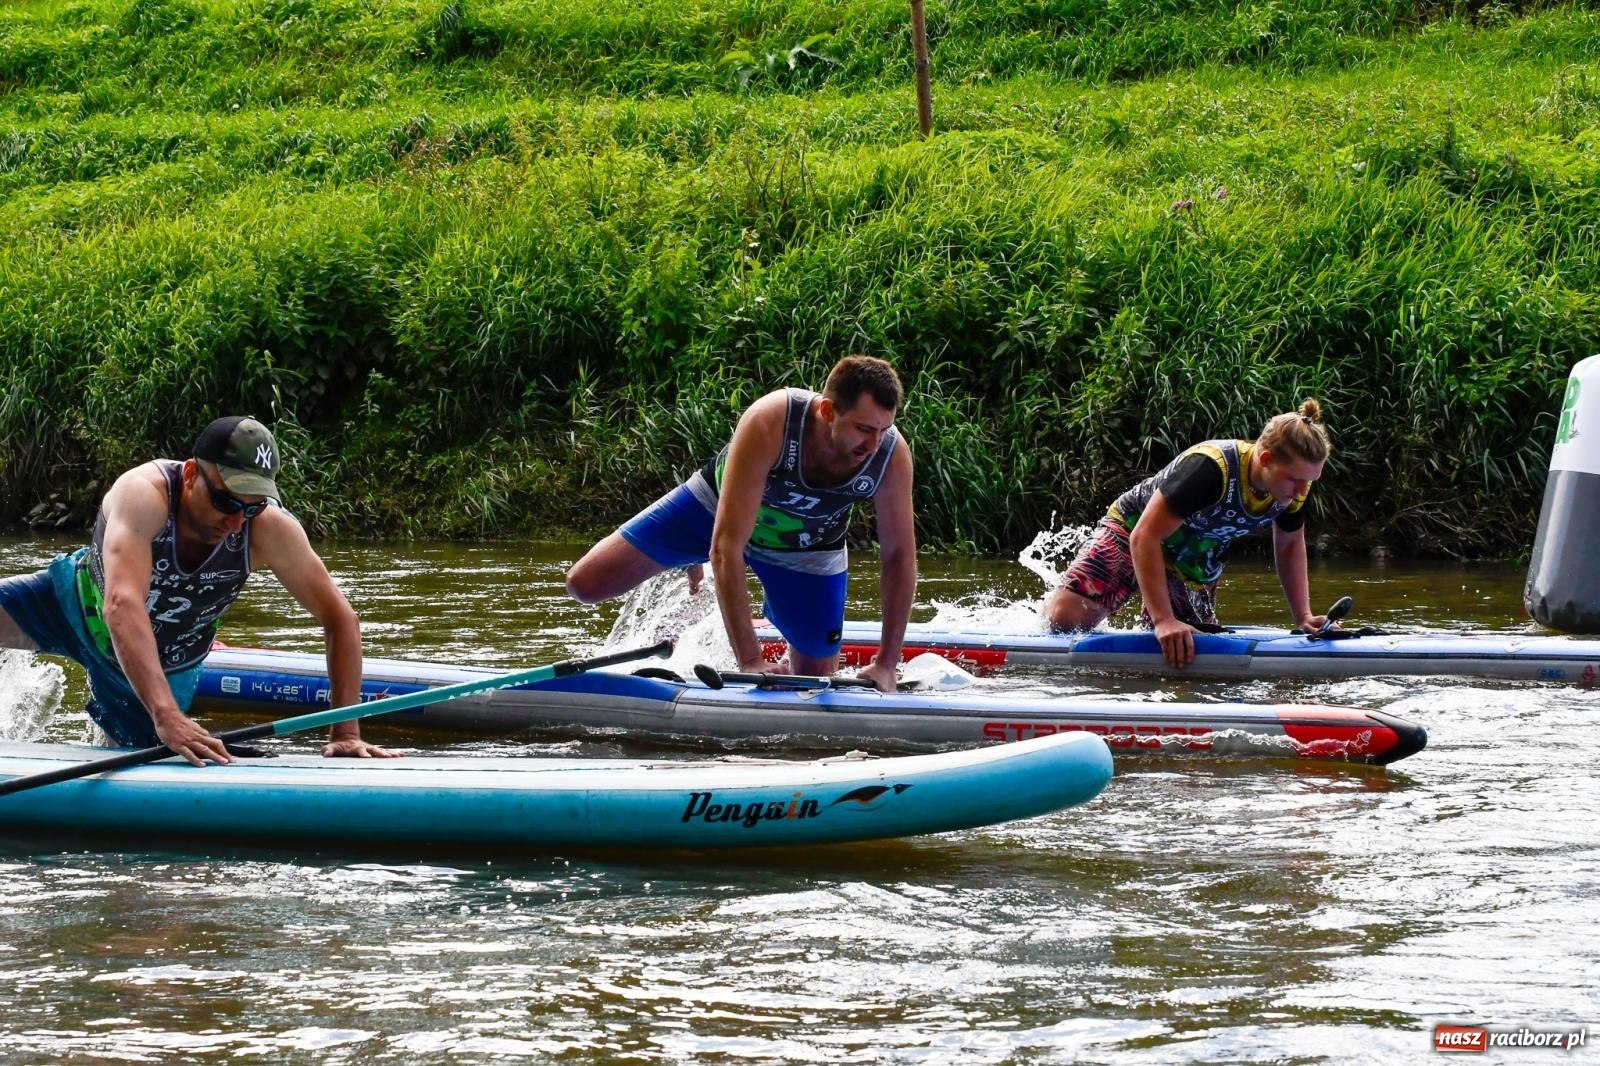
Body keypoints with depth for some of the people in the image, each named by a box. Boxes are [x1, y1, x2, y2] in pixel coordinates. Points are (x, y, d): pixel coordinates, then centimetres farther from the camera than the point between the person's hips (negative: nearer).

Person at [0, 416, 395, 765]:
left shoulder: (269, 528, -31)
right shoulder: (145, 493, -41)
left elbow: (340, 619, -21)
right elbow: (122, 606, -54)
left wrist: (346, 733, -29)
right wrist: (166, 715, -65)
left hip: (167, 663, 3)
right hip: (79, 602, -3)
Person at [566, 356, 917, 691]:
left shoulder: (891, 454, -33)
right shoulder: (768, 423, -43)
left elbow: (900, 557, -18)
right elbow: (726, 547, -41)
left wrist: (885, 665, -21)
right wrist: (750, 661, -44)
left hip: (804, 552, 2)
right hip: (716, 506, -2)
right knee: (586, 583, -7)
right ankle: (692, 566, 24)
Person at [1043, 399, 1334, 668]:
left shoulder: (1295, 488, -17)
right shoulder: (1211, 468, -38)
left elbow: (1290, 546, 4)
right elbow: (1145, 537, -37)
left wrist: (1304, 617, -5)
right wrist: (1164, 619, -41)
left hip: (1195, 570, 6)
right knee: (1065, 617, -22)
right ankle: (1053, 600, 13)